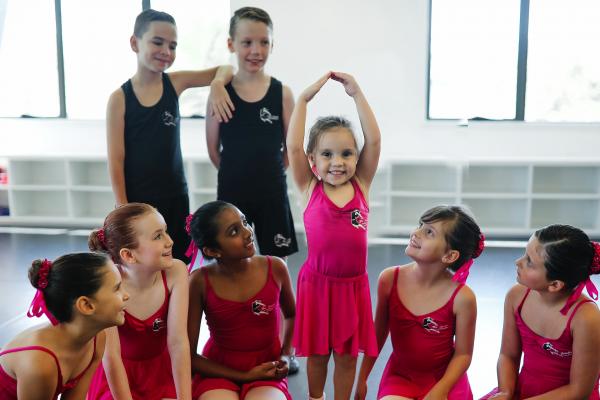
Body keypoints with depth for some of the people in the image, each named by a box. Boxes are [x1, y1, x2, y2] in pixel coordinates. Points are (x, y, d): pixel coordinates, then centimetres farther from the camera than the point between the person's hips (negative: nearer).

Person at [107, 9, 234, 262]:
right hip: (137, 200, -3)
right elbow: (116, 160, -9)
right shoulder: (120, 98, -9)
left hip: (176, 198, 3)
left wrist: (217, 84, -18)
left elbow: (225, 69, 5)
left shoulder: (176, 83, -1)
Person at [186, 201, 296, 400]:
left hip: (268, 372, 1)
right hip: (219, 371, -1)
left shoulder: (275, 268, -8)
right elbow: (189, 356, -7)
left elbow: (291, 315, 16)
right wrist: (244, 375, -10)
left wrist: (285, 355, 2)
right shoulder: (200, 282, -14)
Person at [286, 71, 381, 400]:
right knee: (317, 353, 16)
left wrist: (356, 94, -10)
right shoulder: (310, 188, -4)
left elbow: (373, 141, -8)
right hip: (317, 283, -1)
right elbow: (293, 147, -15)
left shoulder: (361, 185, -1)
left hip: (353, 284, 1)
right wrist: (304, 98, -14)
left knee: (347, 355, 14)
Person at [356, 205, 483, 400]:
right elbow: (379, 333, 1)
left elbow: (463, 354, -7)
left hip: (445, 378, -1)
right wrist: (362, 378, 7)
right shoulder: (389, 279, -12)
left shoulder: (462, 297, -19)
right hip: (400, 376, 1)